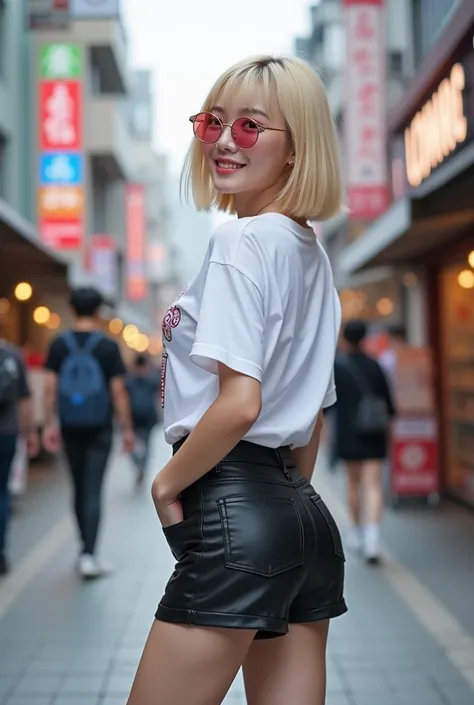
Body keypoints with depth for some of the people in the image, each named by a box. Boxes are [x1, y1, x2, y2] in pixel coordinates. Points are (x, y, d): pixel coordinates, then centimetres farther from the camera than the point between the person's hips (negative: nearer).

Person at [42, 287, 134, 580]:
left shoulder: (59, 344, 1)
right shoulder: (108, 346, -7)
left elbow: (50, 387, -3)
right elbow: (118, 391, -8)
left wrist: (50, 425, 0)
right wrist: (127, 429, -2)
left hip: (70, 428, 3)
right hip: (99, 429, -3)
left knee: (79, 489, 16)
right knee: (93, 492, -2)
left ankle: (87, 549, 27)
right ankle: (88, 555, -10)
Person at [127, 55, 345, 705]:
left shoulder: (241, 241, -12)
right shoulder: (313, 255, 16)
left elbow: (240, 403, -21)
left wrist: (167, 482, -7)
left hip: (236, 511, -9)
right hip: (306, 514, 9)